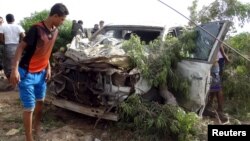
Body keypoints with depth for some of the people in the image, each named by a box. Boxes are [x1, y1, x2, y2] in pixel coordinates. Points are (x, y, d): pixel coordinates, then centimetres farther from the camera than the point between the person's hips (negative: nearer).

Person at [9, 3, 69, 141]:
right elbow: (21, 47, -18)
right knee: (29, 107, -1)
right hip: (27, 74, -7)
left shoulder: (55, 31, 2)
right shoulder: (36, 29, -22)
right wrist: (15, 69, -24)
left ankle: (37, 128, 43)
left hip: (41, 73, 8)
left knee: (40, 101, 20)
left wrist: (48, 67, 7)